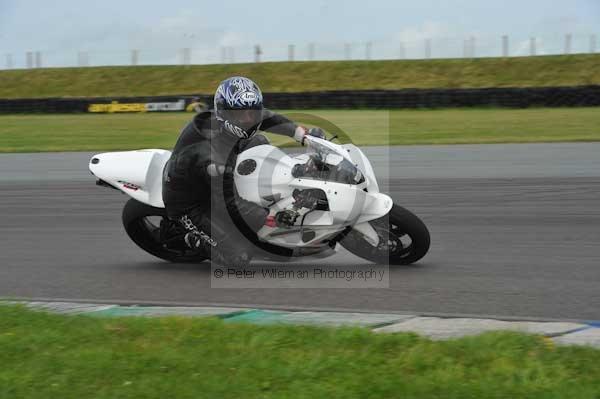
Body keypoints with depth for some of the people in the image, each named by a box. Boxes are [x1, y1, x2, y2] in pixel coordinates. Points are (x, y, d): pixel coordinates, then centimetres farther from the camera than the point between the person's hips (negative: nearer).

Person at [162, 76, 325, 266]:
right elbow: (233, 203, -33)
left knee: (258, 142, 2)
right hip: (191, 206, -8)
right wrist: (272, 220, -37)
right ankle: (195, 238, 8)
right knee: (238, 259, -17)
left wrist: (303, 134, -4)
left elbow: (263, 117, 2)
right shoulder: (212, 157, -39)